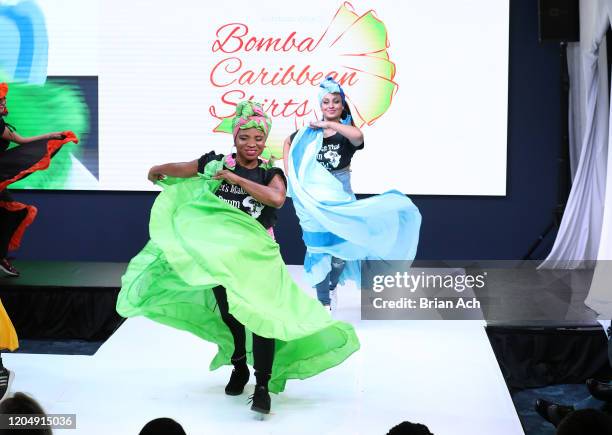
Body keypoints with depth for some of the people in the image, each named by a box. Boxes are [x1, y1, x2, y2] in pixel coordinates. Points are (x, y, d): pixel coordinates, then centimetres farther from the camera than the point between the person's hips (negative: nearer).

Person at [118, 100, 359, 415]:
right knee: (229, 315, 14)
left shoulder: (271, 173, -2)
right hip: (220, 254, 2)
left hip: (257, 253, -2)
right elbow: (179, 170, 13)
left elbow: (276, 198, -24)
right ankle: (239, 367, 40)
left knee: (261, 315, -13)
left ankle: (263, 387, -8)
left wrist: (236, 178, -20)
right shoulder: (217, 163, 1)